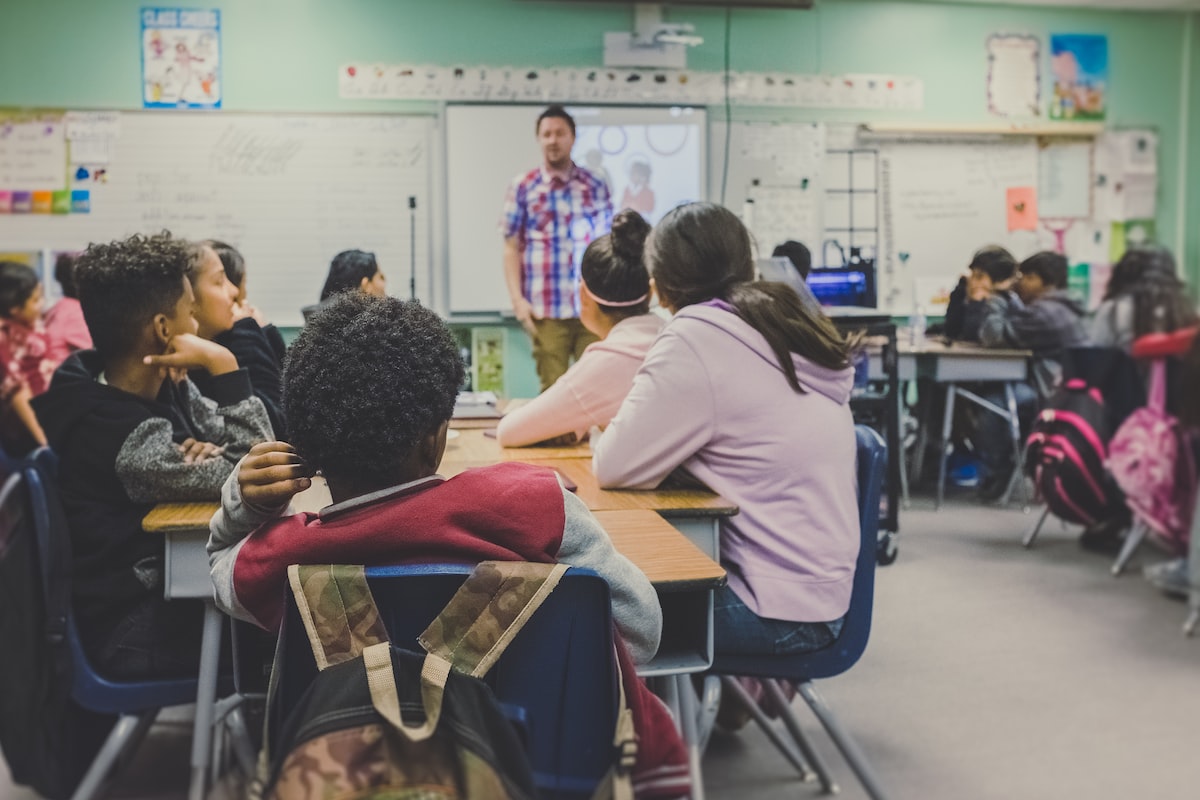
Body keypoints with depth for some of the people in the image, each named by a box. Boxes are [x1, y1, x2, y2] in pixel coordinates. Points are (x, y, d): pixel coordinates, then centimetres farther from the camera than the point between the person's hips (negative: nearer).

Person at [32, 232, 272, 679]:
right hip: (137, 632, -8)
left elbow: (250, 448, 3)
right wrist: (223, 365, -26)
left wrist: (210, 453, -19)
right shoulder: (123, 436, -28)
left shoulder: (162, 387, -2)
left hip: (168, 580, 8)